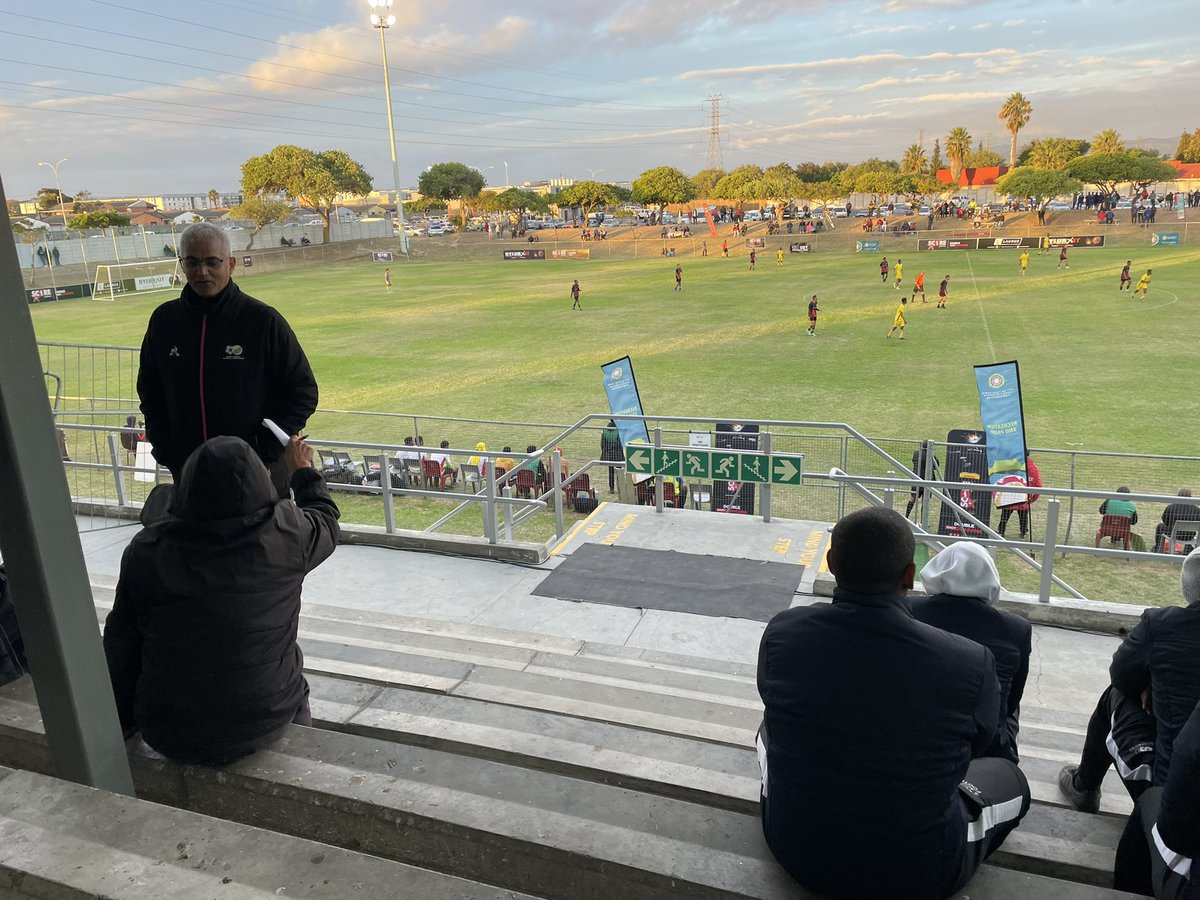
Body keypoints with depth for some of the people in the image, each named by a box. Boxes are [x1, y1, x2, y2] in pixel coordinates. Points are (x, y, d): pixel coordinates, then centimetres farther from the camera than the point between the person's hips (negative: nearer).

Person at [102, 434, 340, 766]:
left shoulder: (147, 550, -14)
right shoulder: (287, 534, -19)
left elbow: (120, 646, -4)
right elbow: (325, 519, 5)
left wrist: (124, 720, 13)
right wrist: (302, 469, 23)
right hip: (265, 723, -1)